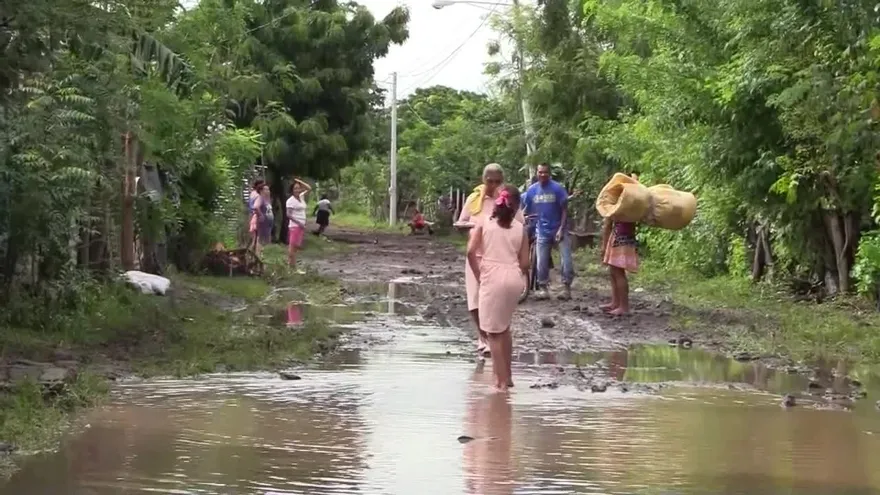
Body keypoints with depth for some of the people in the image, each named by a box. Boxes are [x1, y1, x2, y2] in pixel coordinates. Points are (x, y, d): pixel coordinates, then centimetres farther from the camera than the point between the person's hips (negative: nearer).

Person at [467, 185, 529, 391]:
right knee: (504, 327, 22)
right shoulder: (520, 228, 7)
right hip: (515, 279, 3)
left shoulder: (485, 224, 3)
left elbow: (471, 252, -8)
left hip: (493, 279, -3)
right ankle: (506, 376, 27)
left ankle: (502, 381, 0)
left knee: (494, 331, 3)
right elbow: (524, 263, 5)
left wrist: (478, 274, 4)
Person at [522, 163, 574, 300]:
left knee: (566, 260, -9)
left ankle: (566, 287, 0)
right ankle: (542, 288, 14)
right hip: (542, 231, 3)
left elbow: (564, 210, -9)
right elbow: (527, 211, 6)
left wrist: (561, 229, -16)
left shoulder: (557, 188, -11)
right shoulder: (531, 190, -2)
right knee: (542, 263, 4)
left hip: (559, 230, -3)